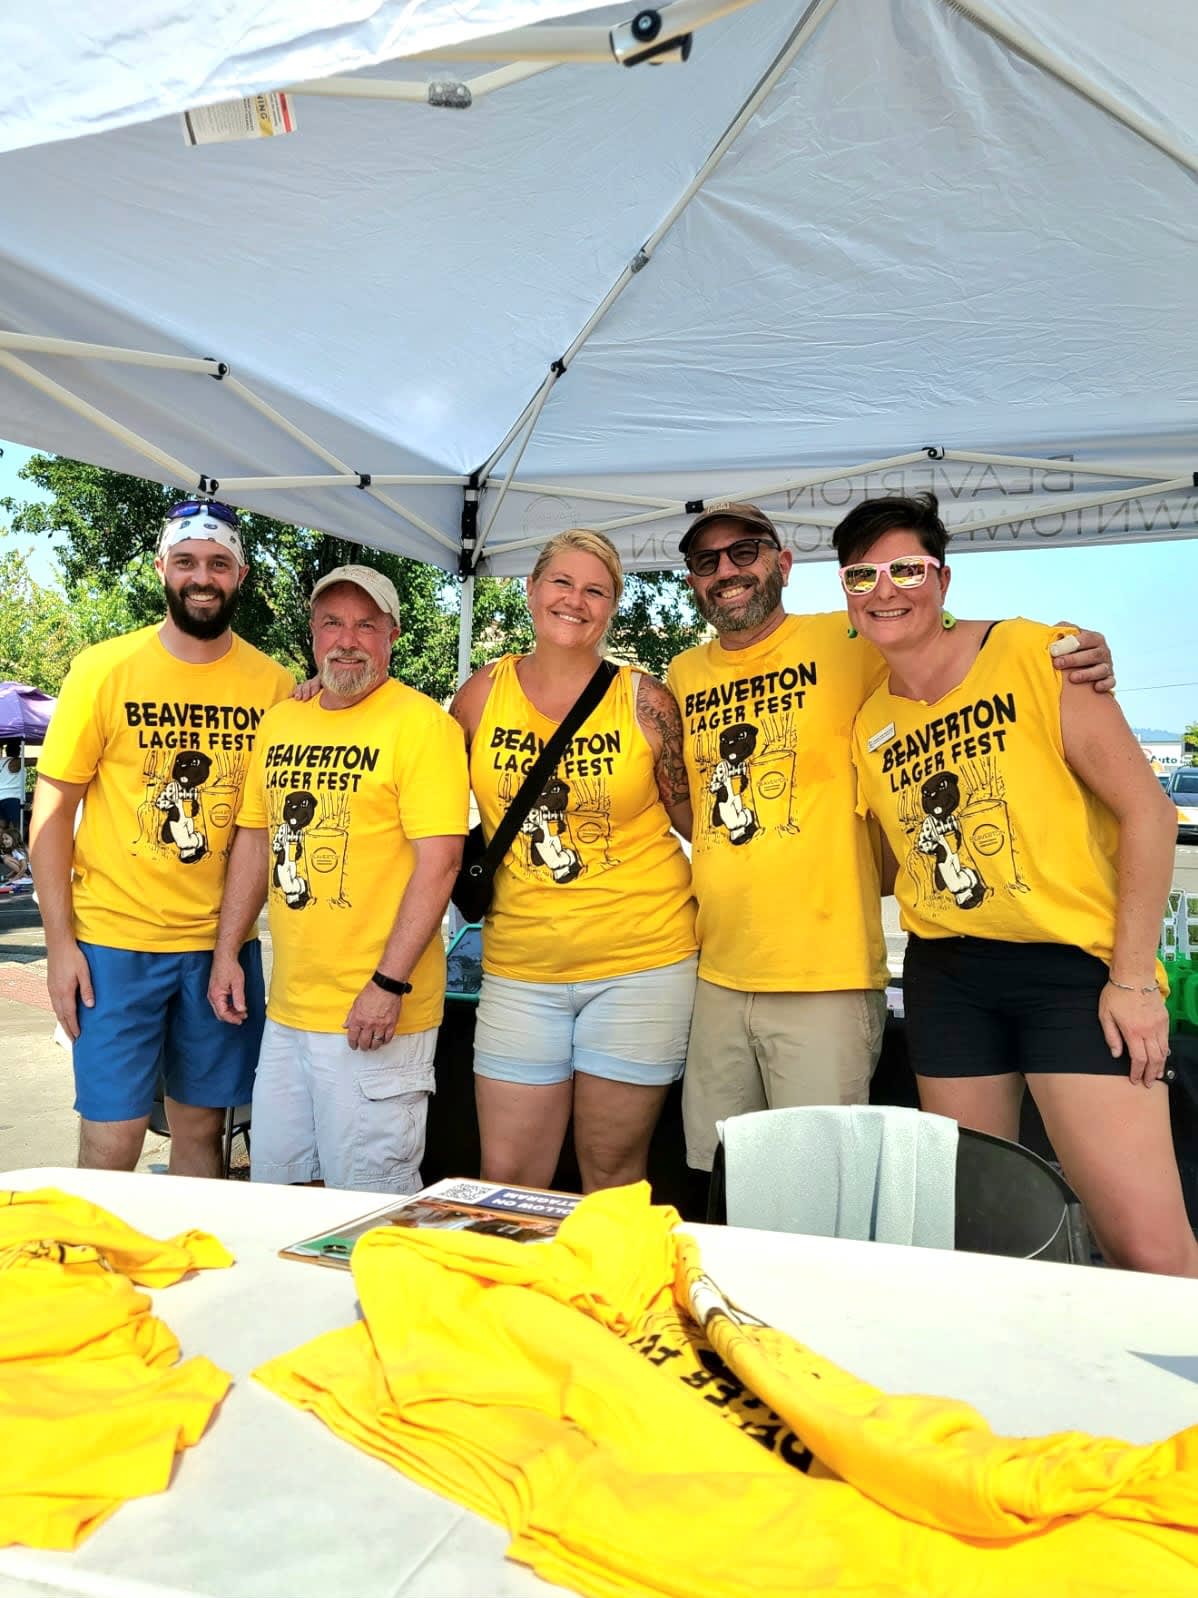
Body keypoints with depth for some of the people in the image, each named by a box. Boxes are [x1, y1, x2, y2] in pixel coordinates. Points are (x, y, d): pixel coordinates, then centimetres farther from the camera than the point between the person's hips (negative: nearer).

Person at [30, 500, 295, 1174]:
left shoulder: (274, 684, 1)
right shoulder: (104, 669, -3)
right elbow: (53, 810, -1)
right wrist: (60, 941, -6)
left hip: (224, 942, 2)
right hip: (115, 941, -2)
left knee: (203, 1127, 13)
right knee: (112, 1139, 1)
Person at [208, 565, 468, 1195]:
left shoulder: (420, 723, -11)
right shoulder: (281, 721, 11)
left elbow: (439, 859, -17)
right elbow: (255, 840, 18)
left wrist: (389, 984, -20)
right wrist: (226, 953, 12)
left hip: (374, 1012, -7)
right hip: (285, 1008, 7)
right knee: (271, 1186, 18)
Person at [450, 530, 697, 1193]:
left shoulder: (644, 701, -4)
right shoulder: (483, 693, 2)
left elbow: (696, 820, 3)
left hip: (640, 963, -2)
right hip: (520, 964, 2)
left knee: (612, 1170, 11)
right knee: (503, 1181, 8)